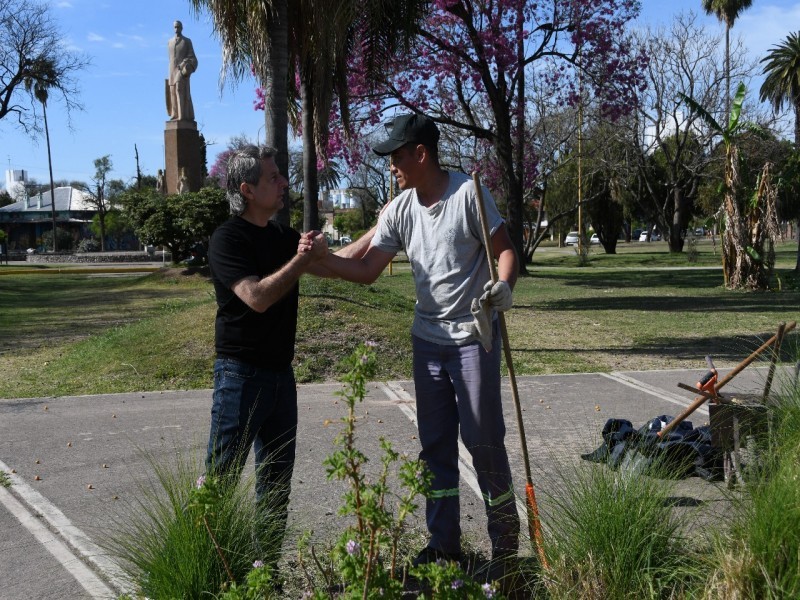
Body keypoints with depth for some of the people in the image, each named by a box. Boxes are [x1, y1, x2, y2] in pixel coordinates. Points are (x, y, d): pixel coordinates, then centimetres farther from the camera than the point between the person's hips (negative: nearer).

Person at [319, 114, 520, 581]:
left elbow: (506, 250, -8)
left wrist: (504, 286, -28)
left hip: (474, 337, -6)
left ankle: (506, 544, 17)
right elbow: (366, 271, 7)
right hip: (428, 340, 6)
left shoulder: (467, 193, -10)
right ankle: (445, 543, 24)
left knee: (483, 439, -1)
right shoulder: (400, 210, 6)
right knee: (435, 444, 11)